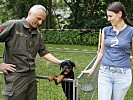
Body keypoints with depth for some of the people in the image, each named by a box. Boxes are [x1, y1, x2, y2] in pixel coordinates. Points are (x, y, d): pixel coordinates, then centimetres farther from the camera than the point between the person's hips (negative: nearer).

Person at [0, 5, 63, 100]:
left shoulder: (38, 34, 11)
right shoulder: (13, 25, -9)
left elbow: (44, 52, 16)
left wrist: (60, 62, 7)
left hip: (32, 75, 6)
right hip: (16, 77, -6)